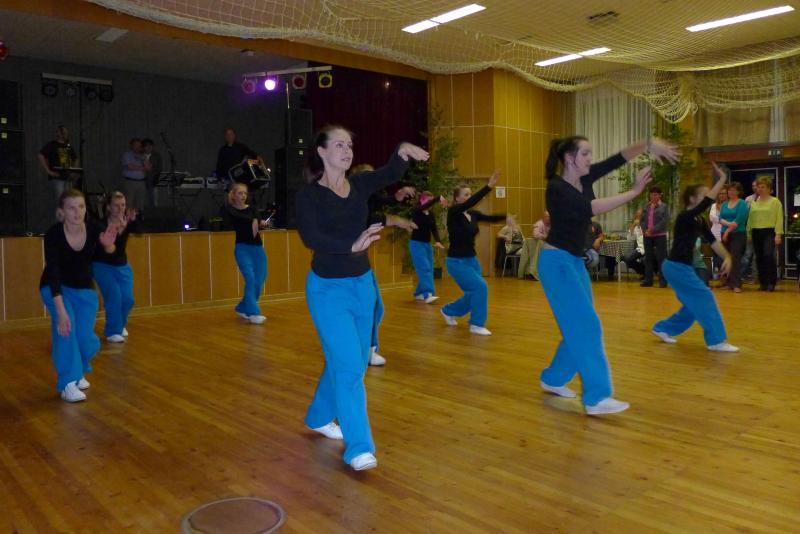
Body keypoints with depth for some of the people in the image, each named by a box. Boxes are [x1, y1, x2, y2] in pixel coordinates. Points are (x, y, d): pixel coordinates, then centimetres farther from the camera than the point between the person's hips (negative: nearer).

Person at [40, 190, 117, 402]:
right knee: (65, 324, -29)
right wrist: (61, 310, -42)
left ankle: (79, 371, 28)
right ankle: (68, 383, -21)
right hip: (55, 287, -2)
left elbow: (110, 252, -33)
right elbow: (53, 272, -34)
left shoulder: (93, 230, -21)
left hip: (84, 288, 2)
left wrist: (108, 245, -59)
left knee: (88, 340, -5)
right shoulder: (53, 234, -29)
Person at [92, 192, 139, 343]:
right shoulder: (101, 224, -21)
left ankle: (120, 325, 28)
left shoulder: (127, 222, -11)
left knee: (128, 299, 0)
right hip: (102, 265, -4)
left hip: (122, 265, 4)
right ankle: (112, 331, -3)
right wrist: (118, 230, -51)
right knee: (114, 295, -18)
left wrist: (133, 220, -52)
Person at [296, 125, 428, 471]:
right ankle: (358, 447, -5)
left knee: (352, 362, 15)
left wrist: (403, 152, -29)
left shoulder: (360, 185, 4)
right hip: (328, 288, -6)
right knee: (348, 365, -12)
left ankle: (320, 417, 37)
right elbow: (310, 237, -26)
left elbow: (390, 174, -8)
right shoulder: (309, 195, -11)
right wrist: (352, 245, -40)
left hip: (362, 284, 6)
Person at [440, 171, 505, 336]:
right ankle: (476, 325, -2)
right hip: (456, 262, -8)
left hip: (472, 259, 8)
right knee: (480, 287, -17)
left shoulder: (473, 214, 6)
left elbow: (491, 218, -4)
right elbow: (471, 203, -31)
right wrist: (489, 186, -38)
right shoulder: (453, 212, -15)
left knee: (474, 293, 11)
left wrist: (506, 216, -22)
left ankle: (448, 311, 35)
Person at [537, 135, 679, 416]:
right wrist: (634, 192, -31)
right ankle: (597, 398, -9)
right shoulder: (557, 188, -18)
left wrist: (649, 144, -16)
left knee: (578, 327, 11)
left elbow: (619, 159, 1)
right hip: (556, 262, -9)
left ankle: (553, 379, 26)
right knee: (586, 327, -12)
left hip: (575, 261, 9)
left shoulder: (584, 178, 6)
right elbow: (591, 208, -31)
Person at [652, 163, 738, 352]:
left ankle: (663, 329, 25)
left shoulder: (700, 221, 9)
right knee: (704, 298, -10)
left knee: (694, 305, 13)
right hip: (676, 266, -10)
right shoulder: (684, 217, -19)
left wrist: (727, 257, -10)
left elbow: (712, 240, 4)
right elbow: (708, 201, -29)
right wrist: (722, 178, -24)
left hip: (684, 266, 10)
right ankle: (717, 341, -4)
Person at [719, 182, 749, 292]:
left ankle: (736, 285, -15)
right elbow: (720, 219, 4)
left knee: (735, 259, -12)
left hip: (738, 234, -5)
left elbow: (739, 220, -12)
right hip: (725, 234, 6)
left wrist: (728, 230, -11)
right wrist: (728, 224, -15)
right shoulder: (724, 204, 13)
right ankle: (729, 283, 12)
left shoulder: (742, 204, -3)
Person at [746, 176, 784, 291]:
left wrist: (778, 234, -15)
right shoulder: (754, 203, 14)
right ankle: (763, 282, 13)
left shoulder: (775, 201, 0)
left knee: (769, 256, -15)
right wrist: (748, 233, 7)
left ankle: (771, 283, -7)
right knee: (759, 258, 6)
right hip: (756, 233, 5)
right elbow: (750, 219, 12)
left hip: (769, 232, -5)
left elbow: (779, 219, -7)